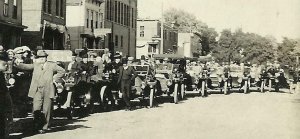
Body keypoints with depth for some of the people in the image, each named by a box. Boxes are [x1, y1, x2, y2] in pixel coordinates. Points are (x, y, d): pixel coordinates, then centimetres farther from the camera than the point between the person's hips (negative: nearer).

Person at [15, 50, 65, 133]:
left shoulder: (52, 65, 5)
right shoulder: (36, 65, 11)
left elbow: (62, 71, 9)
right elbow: (26, 67, 0)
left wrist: (54, 79, 1)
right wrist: (17, 64, -16)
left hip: (48, 91, -1)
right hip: (37, 91, 1)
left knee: (46, 110, 3)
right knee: (36, 109, -8)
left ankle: (44, 127, 14)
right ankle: (37, 126, 7)